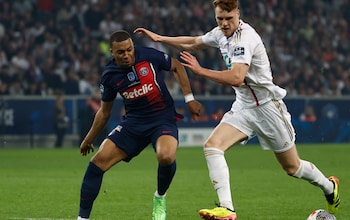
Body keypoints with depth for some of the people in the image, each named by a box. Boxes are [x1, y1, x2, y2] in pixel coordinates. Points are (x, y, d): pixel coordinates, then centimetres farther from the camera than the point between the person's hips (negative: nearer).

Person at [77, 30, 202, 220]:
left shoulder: (149, 56, -12)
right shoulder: (109, 75, -2)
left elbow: (177, 67, 6)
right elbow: (104, 111, 13)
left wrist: (189, 99, 2)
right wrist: (89, 140, 17)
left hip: (163, 119, -3)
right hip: (133, 122, 3)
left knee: (166, 156, -34)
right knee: (98, 161, -12)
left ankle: (160, 198, -1)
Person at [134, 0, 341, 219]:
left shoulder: (245, 38, -24)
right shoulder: (221, 34, 1)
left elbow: (236, 78, -35)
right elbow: (192, 43, 20)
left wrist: (200, 71, -30)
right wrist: (159, 38, 18)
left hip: (267, 106, -7)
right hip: (243, 106, 7)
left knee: (292, 167, 5)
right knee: (212, 145, -17)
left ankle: (329, 187, 36)